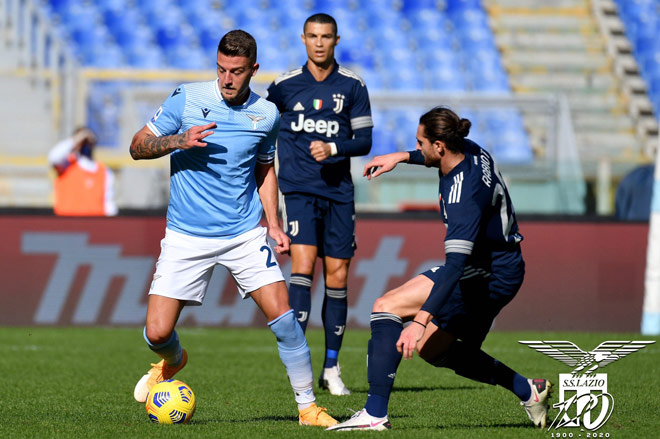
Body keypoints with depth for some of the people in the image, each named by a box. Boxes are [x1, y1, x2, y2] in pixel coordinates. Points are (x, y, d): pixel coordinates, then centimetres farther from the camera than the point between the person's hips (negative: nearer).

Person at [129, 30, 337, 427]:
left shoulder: (267, 114, 2)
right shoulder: (187, 99, -6)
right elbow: (138, 147, -2)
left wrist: (274, 224, 7)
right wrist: (179, 141, -20)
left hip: (245, 233, 1)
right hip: (187, 237, -1)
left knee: (283, 317, -12)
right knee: (157, 333, -6)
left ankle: (308, 407, 3)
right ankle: (173, 360, 32)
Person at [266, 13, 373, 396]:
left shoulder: (352, 86, 4)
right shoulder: (285, 85, 4)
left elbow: (364, 140, 3)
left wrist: (334, 148, -13)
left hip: (338, 191, 1)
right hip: (298, 188, -1)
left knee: (337, 277, 3)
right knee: (303, 264, -18)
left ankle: (331, 367, 13)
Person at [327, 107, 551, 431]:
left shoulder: (463, 194, -30)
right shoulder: (469, 151, -3)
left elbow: (456, 264, -39)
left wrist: (420, 320, -45)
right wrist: (402, 157, 21)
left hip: (487, 276, -10)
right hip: (502, 273, 10)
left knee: (386, 307, -17)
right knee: (432, 348, 24)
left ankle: (375, 413, -22)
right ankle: (527, 390, 29)